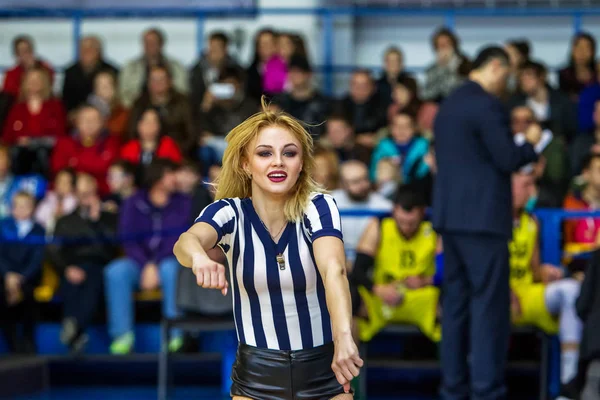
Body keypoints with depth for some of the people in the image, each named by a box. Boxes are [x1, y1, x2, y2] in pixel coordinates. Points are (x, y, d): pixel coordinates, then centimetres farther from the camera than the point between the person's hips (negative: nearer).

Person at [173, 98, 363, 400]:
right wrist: (199, 258, -57)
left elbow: (333, 269, -31)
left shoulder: (318, 207, -13)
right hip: (255, 375, 1)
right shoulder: (230, 212, -10)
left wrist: (344, 336, -50)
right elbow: (187, 241, -32)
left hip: (323, 372, -1)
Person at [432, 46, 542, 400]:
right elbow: (507, 161, -16)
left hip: (450, 215, 9)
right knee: (490, 305, -6)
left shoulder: (449, 105, 15)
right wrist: (530, 145, 3)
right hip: (483, 216, -9)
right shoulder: (488, 105, -13)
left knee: (456, 302, 10)